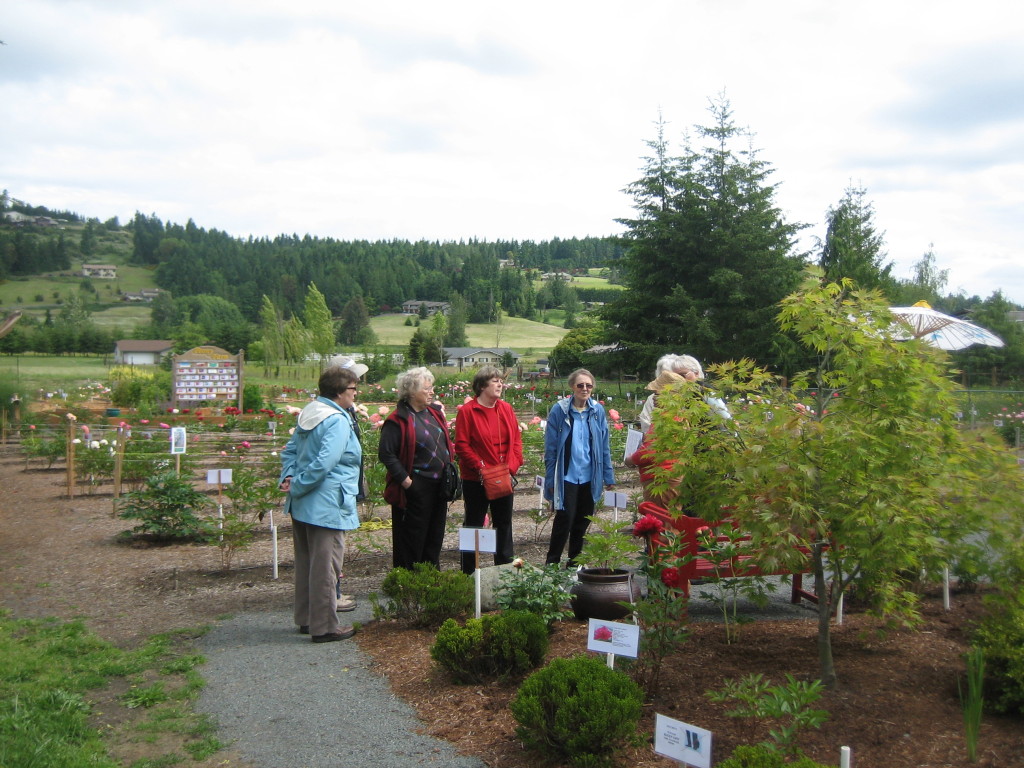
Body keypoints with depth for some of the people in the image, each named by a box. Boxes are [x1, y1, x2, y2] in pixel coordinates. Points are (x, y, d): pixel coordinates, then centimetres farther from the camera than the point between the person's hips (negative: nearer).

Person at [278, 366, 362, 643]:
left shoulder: (309, 414, 10)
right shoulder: (338, 421, -18)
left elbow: (289, 451, 14)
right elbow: (324, 462, -27)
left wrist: (289, 479, 1)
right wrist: (297, 487, -17)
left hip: (301, 506, 9)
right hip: (326, 506, -9)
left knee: (305, 563, 17)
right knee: (325, 567, 0)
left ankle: (306, 619, 29)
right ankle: (325, 627, 8)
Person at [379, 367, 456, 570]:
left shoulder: (434, 412, 11)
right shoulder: (399, 420, -14)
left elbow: (445, 443, 23)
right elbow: (386, 454, -18)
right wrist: (406, 481, -18)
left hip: (438, 487, 8)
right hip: (415, 490, -8)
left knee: (434, 538, 16)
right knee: (412, 540, 1)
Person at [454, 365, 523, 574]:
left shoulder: (506, 409, 6)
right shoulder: (467, 411, -9)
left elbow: (516, 440, 6)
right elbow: (462, 445, -12)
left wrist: (512, 466, -7)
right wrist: (480, 467, -19)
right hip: (476, 480, -5)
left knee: (504, 524, 13)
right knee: (474, 525, 6)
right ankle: (469, 572, 15)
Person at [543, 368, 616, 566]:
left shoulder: (598, 411, 2)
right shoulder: (559, 410, -7)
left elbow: (604, 446, 7)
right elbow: (550, 447, -4)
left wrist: (609, 477, 6)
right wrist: (550, 480, -5)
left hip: (589, 476, 4)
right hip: (566, 475, -3)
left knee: (583, 520, 12)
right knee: (565, 518, -5)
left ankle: (575, 563, 27)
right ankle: (552, 563, 10)